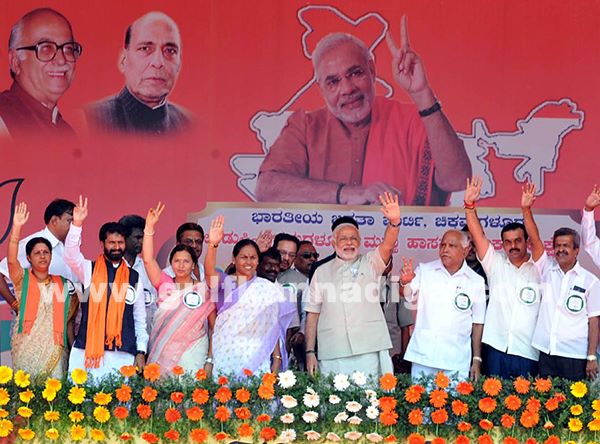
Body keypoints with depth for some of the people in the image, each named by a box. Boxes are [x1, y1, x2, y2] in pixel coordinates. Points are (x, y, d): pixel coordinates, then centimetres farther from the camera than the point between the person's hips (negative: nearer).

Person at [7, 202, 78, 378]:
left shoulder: (63, 285, 10)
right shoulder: (23, 279, 3)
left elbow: (68, 321, 16)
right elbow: (11, 260, -16)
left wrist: (74, 350, 8)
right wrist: (16, 227, -28)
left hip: (55, 352, 2)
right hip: (25, 351, -2)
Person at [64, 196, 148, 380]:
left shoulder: (134, 277, 13)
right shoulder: (89, 270, 8)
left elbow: (140, 318, 15)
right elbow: (71, 256, -13)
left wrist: (141, 351, 8)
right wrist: (77, 224, -25)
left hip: (124, 355, 2)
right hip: (87, 351, -1)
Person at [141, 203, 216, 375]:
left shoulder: (204, 289, 2)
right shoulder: (165, 284, 7)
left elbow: (213, 327, 3)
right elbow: (148, 259, -5)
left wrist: (210, 360, -3)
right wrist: (149, 227, -13)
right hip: (161, 356, 2)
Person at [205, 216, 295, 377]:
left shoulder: (268, 289, 6)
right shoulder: (224, 283, 6)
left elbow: (274, 328, 6)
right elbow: (209, 272, -16)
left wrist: (277, 360, -2)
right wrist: (213, 245, -33)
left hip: (256, 360, 0)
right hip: (223, 359, 0)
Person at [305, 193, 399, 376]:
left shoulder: (370, 263, 10)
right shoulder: (322, 272, 14)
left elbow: (387, 245, -9)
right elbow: (313, 313, 13)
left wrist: (394, 223, -29)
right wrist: (310, 352, 6)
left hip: (369, 353, -1)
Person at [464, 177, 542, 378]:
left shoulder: (539, 269, 9)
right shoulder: (496, 264, 7)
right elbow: (478, 235, -1)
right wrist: (469, 205, -10)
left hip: (528, 354, -1)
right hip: (497, 348, 1)